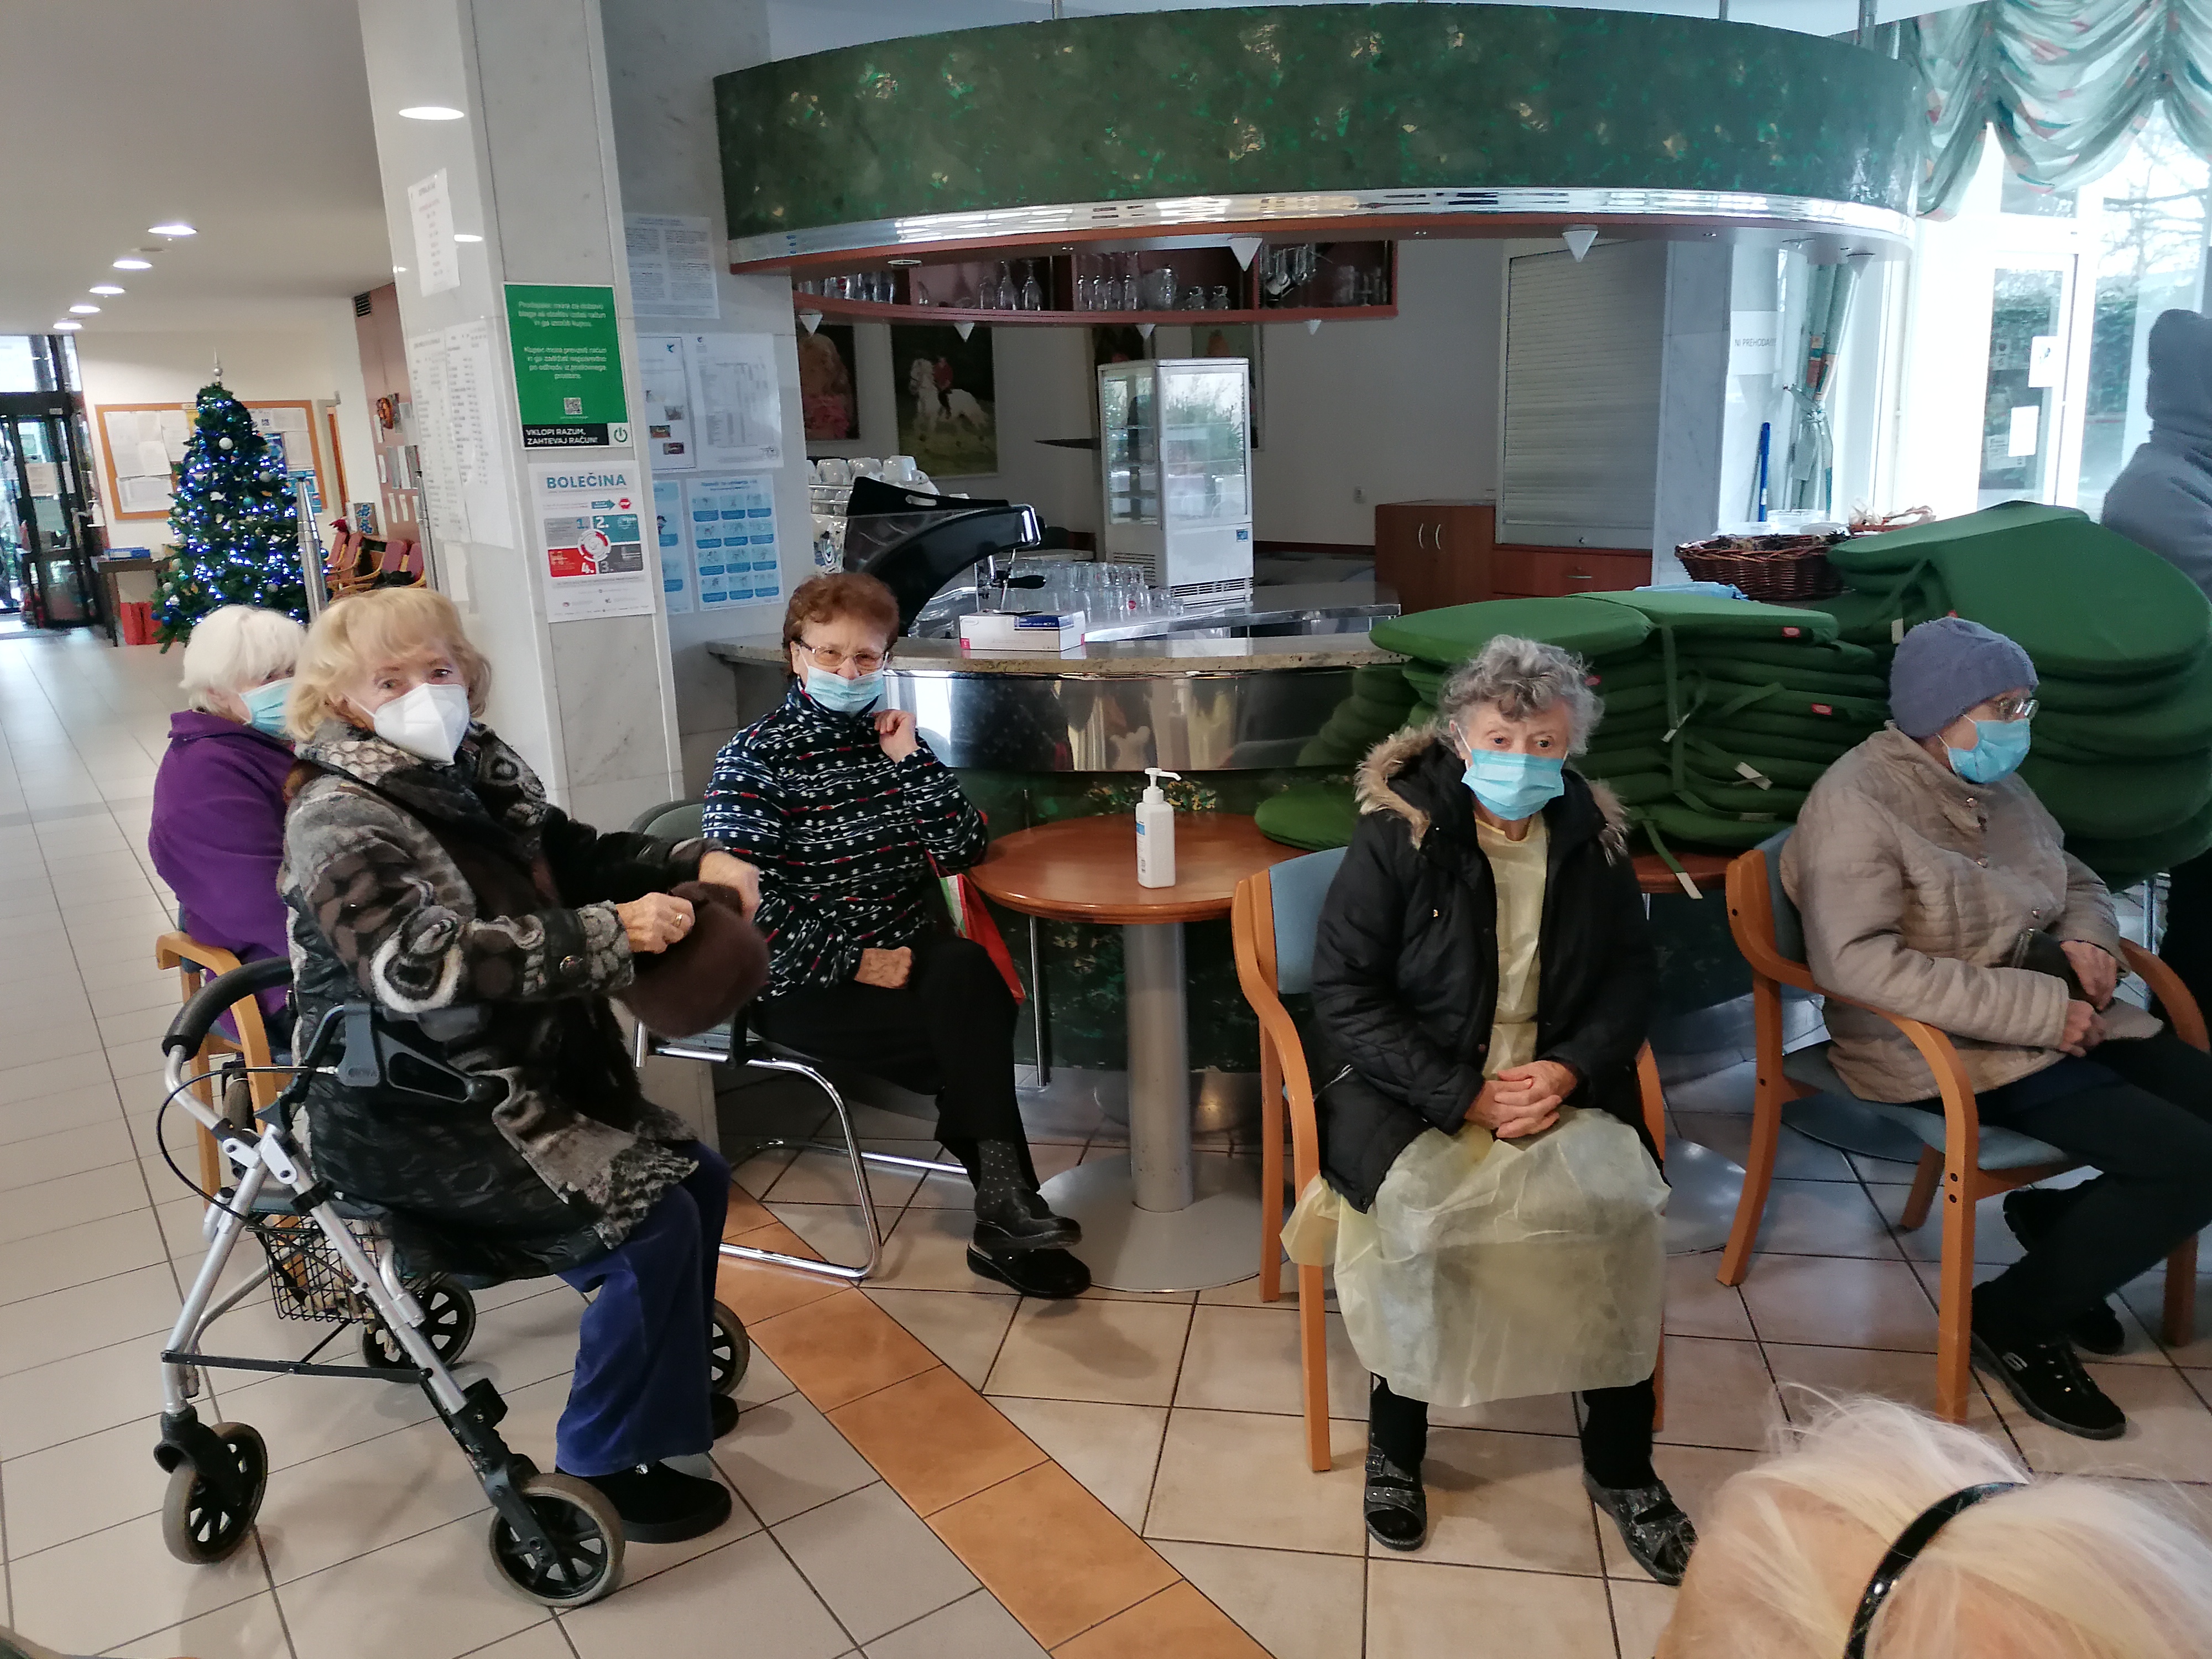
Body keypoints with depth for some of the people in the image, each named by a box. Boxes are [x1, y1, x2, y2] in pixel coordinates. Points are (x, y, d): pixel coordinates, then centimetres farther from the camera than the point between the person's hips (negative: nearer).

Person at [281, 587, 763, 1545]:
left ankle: (664, 1385, 30)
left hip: (522, 1074, 9)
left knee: (699, 1179, 10)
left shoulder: (479, 769, 5)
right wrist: (608, 935, -34)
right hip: (414, 1115, -8)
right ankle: (607, 1459, 4)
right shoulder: (339, 817, -17)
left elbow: (577, 857, 18)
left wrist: (693, 864, 1)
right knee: (651, 1225, -16)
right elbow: (420, 963, -32)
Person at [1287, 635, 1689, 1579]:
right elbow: (1343, 989, -10)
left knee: (1622, 1204, -23)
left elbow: (1629, 976, 12)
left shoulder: (1592, 836, 6)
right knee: (1421, 1213, -30)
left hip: (1557, 1078, 3)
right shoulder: (1398, 831, -7)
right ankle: (1395, 1441, -3)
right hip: (1412, 1081, -3)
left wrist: (1572, 1069, -9)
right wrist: (1463, 1096, -17)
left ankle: (1619, 1466, -1)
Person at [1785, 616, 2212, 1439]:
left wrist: (2087, 938, 1)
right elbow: (1855, 960, -27)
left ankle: (2059, 1222, 18)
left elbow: (2078, 879, 26)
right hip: (1943, 1049, -9)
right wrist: (2035, 1010, -25)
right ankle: (2012, 1317, 0)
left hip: (2058, 1022, 9)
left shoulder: (1996, 787, 10)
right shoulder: (1857, 800, -16)